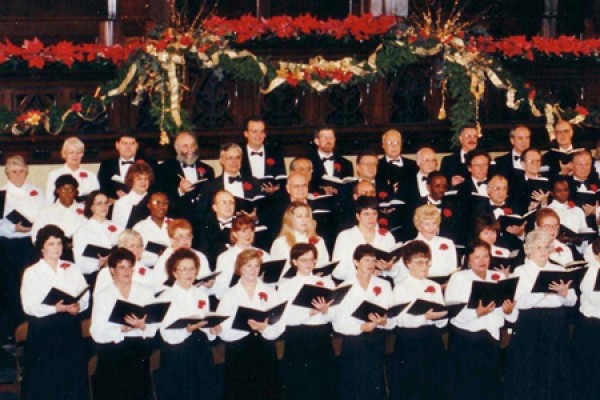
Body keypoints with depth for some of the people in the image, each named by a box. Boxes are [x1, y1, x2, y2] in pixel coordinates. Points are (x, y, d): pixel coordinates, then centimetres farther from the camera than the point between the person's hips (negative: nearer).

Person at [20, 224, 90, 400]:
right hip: (43, 331, -3)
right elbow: (29, 306, -9)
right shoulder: (32, 272, 2)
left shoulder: (72, 269, 13)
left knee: (73, 376, 2)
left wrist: (77, 306, -17)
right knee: (44, 380, -2)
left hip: (70, 328, 3)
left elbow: (85, 296, 7)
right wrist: (57, 309, -22)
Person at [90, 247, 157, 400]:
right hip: (111, 352, -2)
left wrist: (142, 326, -18)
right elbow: (97, 332, -6)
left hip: (139, 353, 2)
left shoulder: (146, 292, 12)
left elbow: (153, 328, 4)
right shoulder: (102, 296, 6)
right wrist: (122, 329, -20)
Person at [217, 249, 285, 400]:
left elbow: (280, 326, -1)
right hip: (238, 355, -1)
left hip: (265, 354, 1)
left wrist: (265, 328, -22)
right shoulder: (229, 295, 6)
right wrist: (247, 325, -21)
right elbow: (223, 331, -6)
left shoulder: (270, 293, 9)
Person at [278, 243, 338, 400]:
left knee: (324, 385, 3)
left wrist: (325, 311, -19)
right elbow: (287, 317, -9)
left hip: (322, 337, 2)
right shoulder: (286, 286, 5)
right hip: (297, 339, -2)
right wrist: (310, 312, -22)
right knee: (299, 386, 0)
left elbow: (334, 315, 2)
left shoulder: (326, 282, 11)